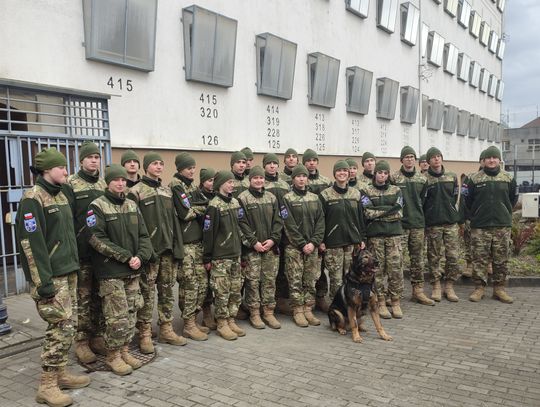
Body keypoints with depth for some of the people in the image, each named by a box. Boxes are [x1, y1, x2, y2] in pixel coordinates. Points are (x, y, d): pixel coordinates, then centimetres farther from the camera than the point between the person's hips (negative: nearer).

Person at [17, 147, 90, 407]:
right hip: (51, 276, -9)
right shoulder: (33, 198, -13)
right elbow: (31, 243, -18)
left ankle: (61, 373, 26)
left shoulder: (61, 195, 14)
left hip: (68, 271, 9)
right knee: (61, 326, -7)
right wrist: (43, 281, -20)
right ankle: (47, 386, 6)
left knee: (69, 324, 13)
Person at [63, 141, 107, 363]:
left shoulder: (103, 184, 13)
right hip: (82, 253, -5)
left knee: (99, 297, 12)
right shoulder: (71, 185, -5)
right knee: (83, 299, 1)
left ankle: (97, 336, 24)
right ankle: (81, 342, 12)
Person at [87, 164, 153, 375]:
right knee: (117, 317, -2)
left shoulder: (132, 205, 11)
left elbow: (144, 236, 10)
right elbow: (96, 239, -15)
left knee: (131, 314, 11)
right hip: (111, 272, -6)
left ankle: (124, 350, 26)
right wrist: (126, 256, -17)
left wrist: (140, 257, -8)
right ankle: (113, 356, 14)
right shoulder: (98, 206, -7)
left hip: (133, 271, 6)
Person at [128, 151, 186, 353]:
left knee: (167, 291, 11)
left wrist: (177, 244, 12)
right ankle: (144, 334, 10)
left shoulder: (167, 190, 14)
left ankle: (166, 330, 22)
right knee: (147, 294, 0)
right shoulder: (137, 191, -5)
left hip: (168, 249, 6)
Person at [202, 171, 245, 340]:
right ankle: (222, 324, 12)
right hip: (220, 257, -7)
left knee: (236, 291, 11)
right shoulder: (214, 206, -12)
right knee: (222, 292, 0)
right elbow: (208, 233, -13)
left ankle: (231, 320, 22)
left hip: (235, 255, 7)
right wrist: (207, 258, -11)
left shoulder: (235, 203, 11)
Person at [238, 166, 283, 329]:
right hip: (252, 247, -4)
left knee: (270, 280, 7)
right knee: (253, 280, 0)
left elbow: (277, 221, 8)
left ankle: (268, 312, 17)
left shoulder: (272, 198, 11)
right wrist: (254, 242, -13)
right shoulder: (243, 198, -3)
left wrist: (273, 239, -5)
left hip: (271, 247, 4)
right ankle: (254, 313, 12)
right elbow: (242, 223, -8)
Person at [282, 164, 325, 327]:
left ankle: (308, 310, 16)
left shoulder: (315, 198, 10)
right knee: (295, 280, 0)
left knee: (311, 280, 7)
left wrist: (314, 242, -8)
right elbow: (290, 225, -9)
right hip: (293, 247, -4)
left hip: (312, 246, 4)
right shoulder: (287, 199, -3)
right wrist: (302, 244, -13)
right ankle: (298, 311, 9)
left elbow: (320, 222, 5)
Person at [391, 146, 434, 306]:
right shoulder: (394, 178, -5)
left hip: (418, 224, 5)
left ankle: (418, 291, 19)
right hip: (399, 224, -5)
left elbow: (423, 200, 18)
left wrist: (419, 215, 14)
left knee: (418, 259, 10)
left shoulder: (422, 179, 11)